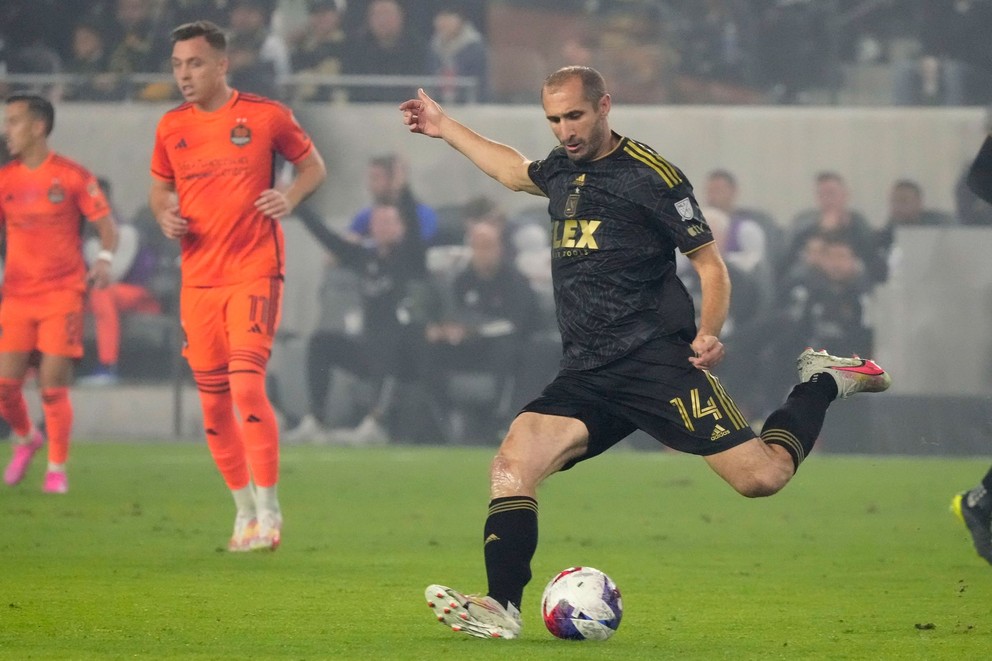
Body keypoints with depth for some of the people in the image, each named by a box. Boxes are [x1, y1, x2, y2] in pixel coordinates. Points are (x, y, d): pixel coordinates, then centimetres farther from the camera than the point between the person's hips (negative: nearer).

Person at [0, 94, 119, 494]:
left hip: (63, 294, -4)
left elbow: (106, 225, -1)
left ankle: (57, 470, 4)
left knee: (53, 386, -8)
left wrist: (104, 260, -20)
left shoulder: (73, 176, -3)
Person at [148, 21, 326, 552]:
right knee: (213, 400, 5)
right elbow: (160, 188, 20)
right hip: (198, 277, 5)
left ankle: (268, 511, -9)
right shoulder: (171, 127, 8)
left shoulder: (265, 115, -3)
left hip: (255, 270, -5)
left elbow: (313, 165, 8)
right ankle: (244, 510, 20)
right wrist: (165, 216, -2)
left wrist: (290, 198, -11)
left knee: (246, 384, -17)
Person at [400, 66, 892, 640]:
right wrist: (446, 128, 43)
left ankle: (822, 383, 16)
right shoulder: (561, 169, 15)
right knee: (512, 463, -17)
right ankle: (501, 609, -20)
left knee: (762, 476, -11)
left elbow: (710, 262, -4)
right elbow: (516, 171, 40)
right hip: (585, 377, 6)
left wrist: (708, 331, -20)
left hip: (657, 360, -6)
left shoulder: (649, 175, -6)